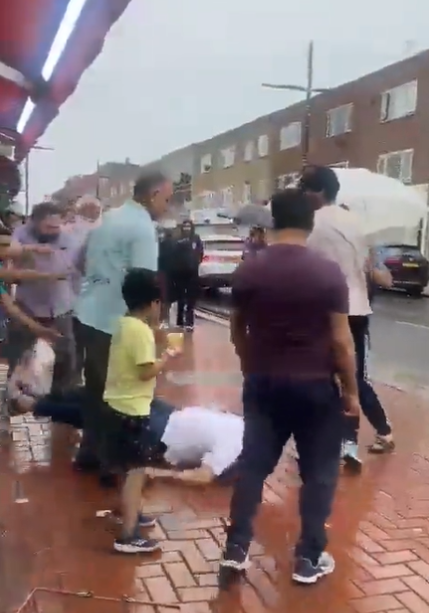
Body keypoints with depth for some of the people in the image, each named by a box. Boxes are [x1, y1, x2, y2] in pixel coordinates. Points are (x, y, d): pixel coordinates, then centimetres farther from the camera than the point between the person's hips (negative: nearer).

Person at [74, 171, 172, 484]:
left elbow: (84, 262, 21)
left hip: (90, 312, 9)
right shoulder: (143, 227, -15)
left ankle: (90, 452, 32)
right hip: (115, 319, -9)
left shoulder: (109, 217, 13)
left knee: (96, 386, 19)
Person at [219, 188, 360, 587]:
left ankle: (235, 550, 17)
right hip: (315, 386, -2)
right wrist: (351, 390, 0)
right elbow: (341, 340, -11)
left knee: (252, 464, 13)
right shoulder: (328, 273, -12)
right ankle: (309, 559, 19)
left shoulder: (247, 271, -3)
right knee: (319, 472, 12)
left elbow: (237, 332, 7)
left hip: (263, 383, 3)